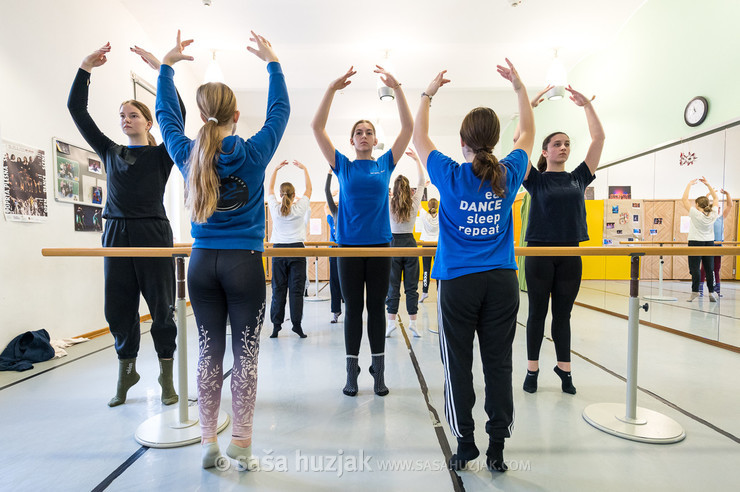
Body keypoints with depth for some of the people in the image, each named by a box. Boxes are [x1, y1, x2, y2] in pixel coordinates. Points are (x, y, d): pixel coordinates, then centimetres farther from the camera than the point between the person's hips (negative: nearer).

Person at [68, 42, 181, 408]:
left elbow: (178, 113, -8)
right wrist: (85, 68, 9)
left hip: (153, 233, -4)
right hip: (116, 234, 4)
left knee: (161, 306, 0)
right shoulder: (110, 152, 16)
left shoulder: (161, 155, 5)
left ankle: (166, 377, 14)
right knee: (118, 308, 8)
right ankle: (126, 373, 27)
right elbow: (77, 111, 14)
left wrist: (160, 68, -8)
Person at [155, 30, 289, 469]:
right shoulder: (254, 153, -5)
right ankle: (242, 444, 15)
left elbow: (167, 115, 22)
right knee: (246, 354, 5)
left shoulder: (188, 155, 2)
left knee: (209, 353, 11)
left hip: (202, 264, 4)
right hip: (245, 264, -3)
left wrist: (167, 65, 32)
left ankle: (209, 443, 22)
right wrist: (272, 61, 21)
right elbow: (281, 110, 9)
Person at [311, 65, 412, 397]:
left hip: (379, 245, 1)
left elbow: (408, 127, 1)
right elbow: (317, 127, -1)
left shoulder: (385, 164, 7)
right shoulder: (343, 166, 6)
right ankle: (352, 371, 19)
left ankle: (379, 371, 19)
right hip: (349, 246, 0)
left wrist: (396, 88, -6)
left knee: (376, 308, 8)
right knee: (353, 309, 7)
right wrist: (333, 89, -8)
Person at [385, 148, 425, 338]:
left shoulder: (389, 204, -7)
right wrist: (417, 160, 14)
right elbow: (421, 182, 10)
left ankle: (391, 321, 5)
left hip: (394, 244, -1)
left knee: (392, 286, 5)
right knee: (411, 285, 6)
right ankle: (413, 322, 8)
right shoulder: (414, 203, -2)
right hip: (410, 244, 1)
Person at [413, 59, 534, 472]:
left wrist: (428, 94, 22)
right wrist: (519, 86, 28)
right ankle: (497, 449, 19)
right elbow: (528, 133, 21)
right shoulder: (509, 175, 1)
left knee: (459, 366, 8)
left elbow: (419, 137, 12)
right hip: (502, 281, 3)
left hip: (459, 282, -2)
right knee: (499, 364, 8)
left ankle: (465, 446, 18)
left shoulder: (450, 175, -6)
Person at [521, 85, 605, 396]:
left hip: (570, 254, 3)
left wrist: (586, 104, 9)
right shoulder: (536, 180, -1)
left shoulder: (578, 178, 9)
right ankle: (532, 370, 18)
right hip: (540, 252, -3)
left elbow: (599, 138, 9)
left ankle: (564, 369, 23)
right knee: (537, 313, 6)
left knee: (563, 315, 11)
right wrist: (530, 105, -13)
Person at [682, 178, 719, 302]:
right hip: (709, 243, 5)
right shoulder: (713, 215, 0)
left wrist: (690, 184, 0)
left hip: (695, 242, -5)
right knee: (709, 269, 7)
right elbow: (716, 199, 16)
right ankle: (711, 292, 8)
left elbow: (684, 199, -8)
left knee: (695, 268, -4)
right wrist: (708, 184, 15)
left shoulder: (695, 213, -13)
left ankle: (695, 291, -6)